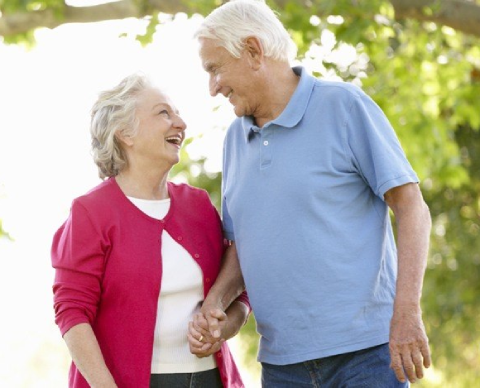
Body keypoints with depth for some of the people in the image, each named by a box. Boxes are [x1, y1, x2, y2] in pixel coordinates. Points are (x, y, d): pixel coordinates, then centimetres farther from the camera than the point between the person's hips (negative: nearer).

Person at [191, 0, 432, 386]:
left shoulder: (343, 106, -3)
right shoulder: (236, 137, 14)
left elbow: (411, 208, -7)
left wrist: (407, 315, -16)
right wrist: (216, 300, 0)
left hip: (363, 351, -5)